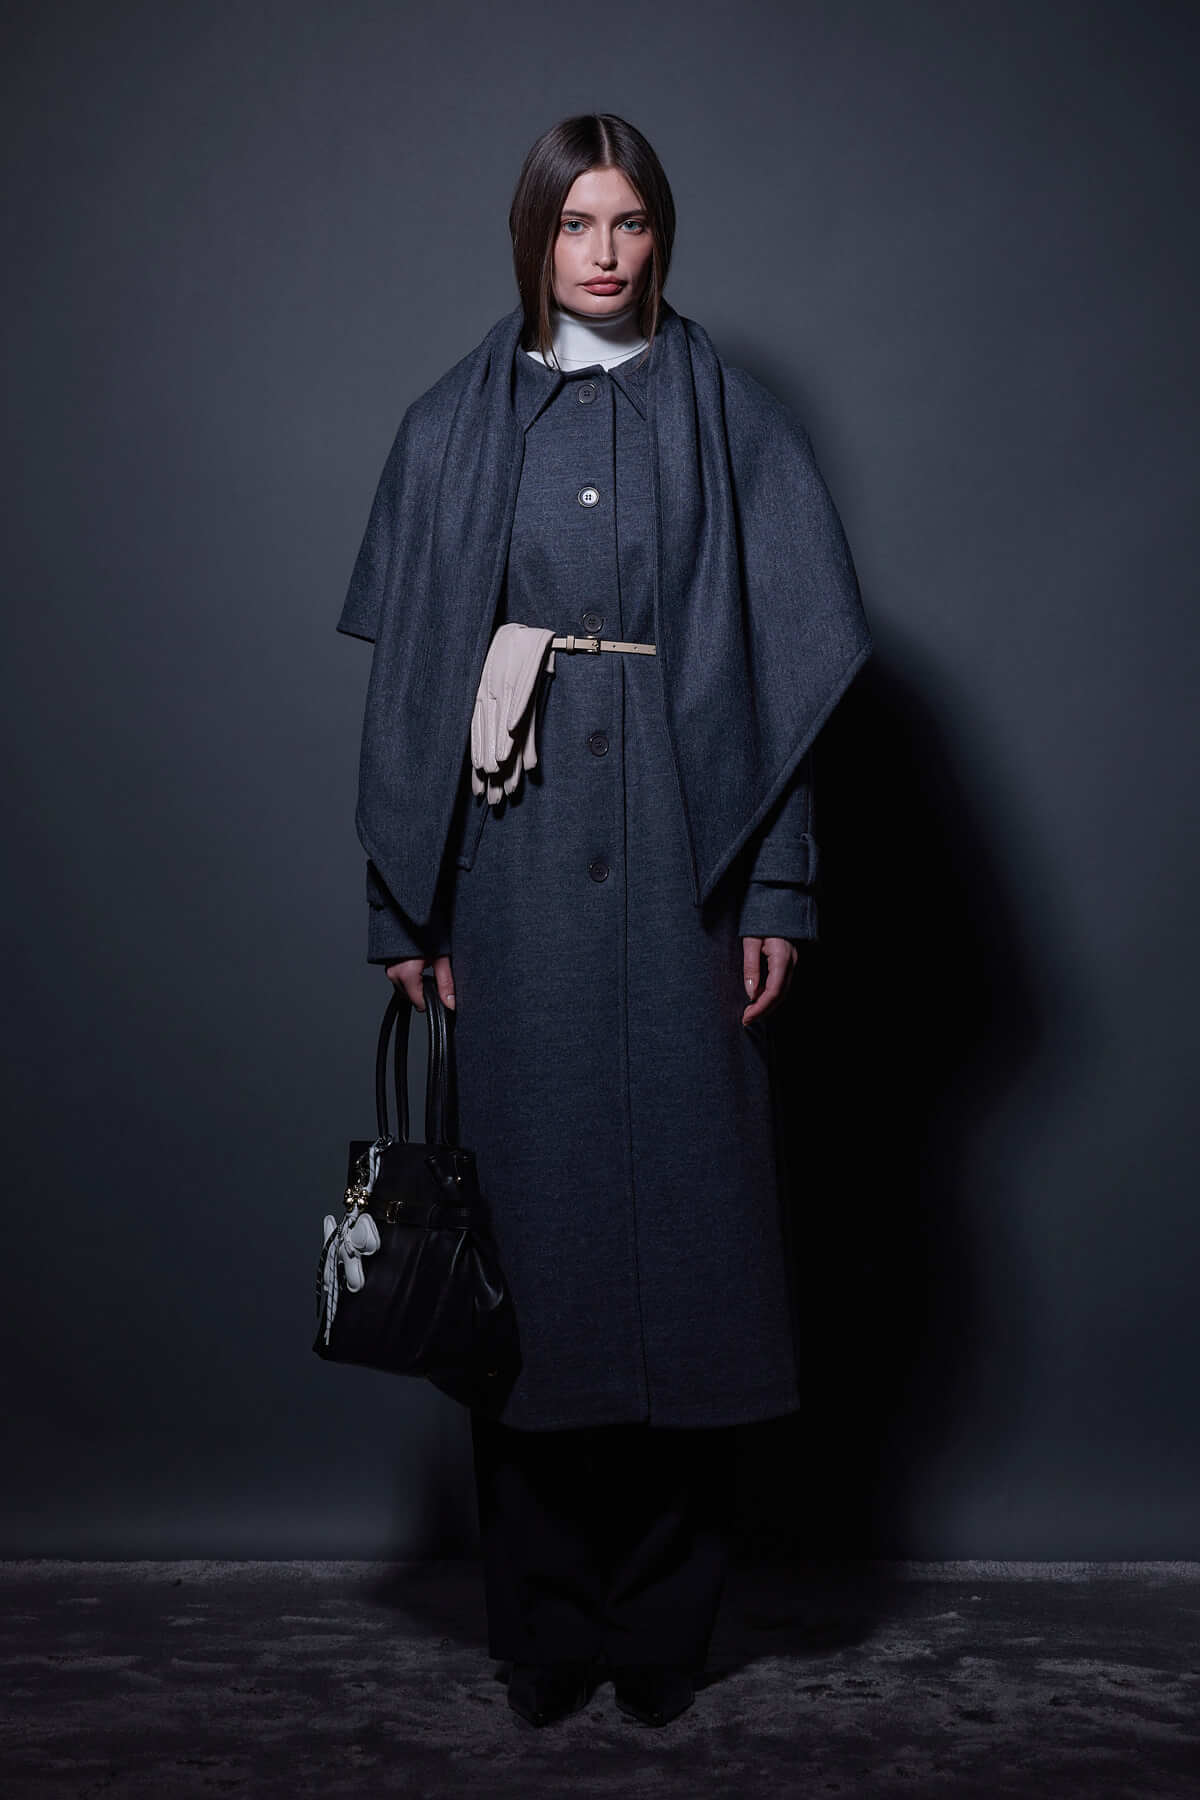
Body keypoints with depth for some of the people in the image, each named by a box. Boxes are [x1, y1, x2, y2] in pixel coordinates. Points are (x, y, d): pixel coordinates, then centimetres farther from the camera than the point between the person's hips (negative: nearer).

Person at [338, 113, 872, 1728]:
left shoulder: (731, 426, 7)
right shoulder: (455, 429, 8)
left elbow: (782, 672, 3)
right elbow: (410, 677, 5)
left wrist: (779, 893, -3)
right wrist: (408, 905, 0)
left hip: (679, 865, 0)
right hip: (513, 874, 0)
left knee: (679, 1202, 2)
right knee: (531, 1213, 3)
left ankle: (663, 1624, 17)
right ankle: (542, 1625, 17)